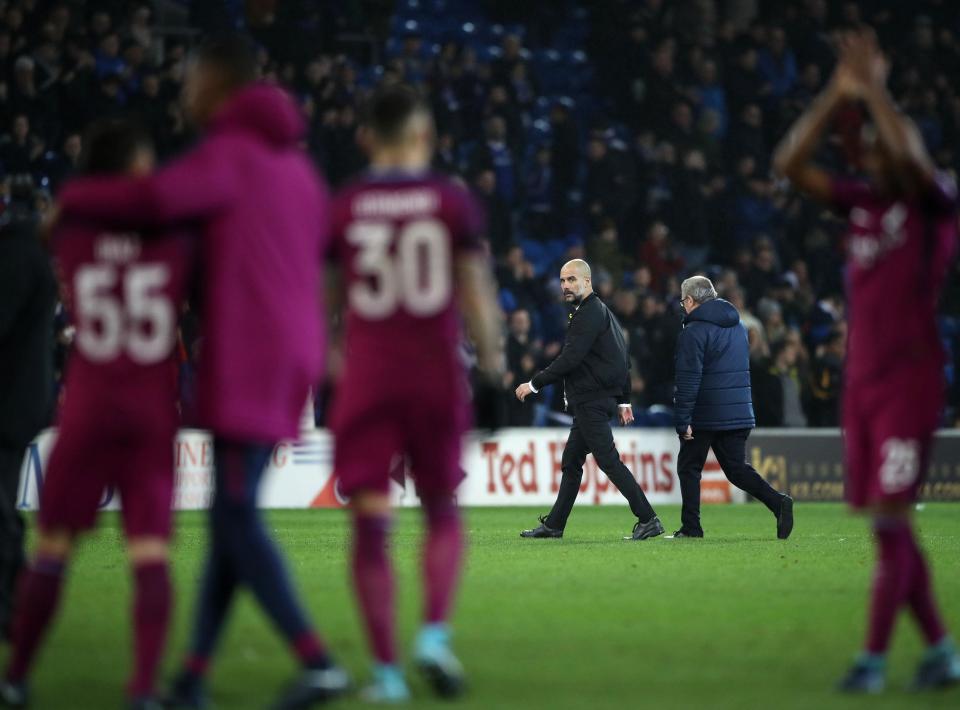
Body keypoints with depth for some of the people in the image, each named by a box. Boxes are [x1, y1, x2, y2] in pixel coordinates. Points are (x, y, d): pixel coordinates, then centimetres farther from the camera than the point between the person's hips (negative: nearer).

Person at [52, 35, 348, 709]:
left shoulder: (229, 153, -8)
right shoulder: (295, 164, 19)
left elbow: (153, 199, -24)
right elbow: (327, 242, 23)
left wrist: (71, 198, -8)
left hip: (247, 355, -8)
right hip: (293, 350, 8)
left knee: (238, 515, -9)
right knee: (230, 513, 10)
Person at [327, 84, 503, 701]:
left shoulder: (343, 208, 1)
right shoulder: (452, 201, -1)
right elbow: (476, 288, -3)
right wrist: (492, 355, 12)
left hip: (366, 378, 0)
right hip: (436, 374, 0)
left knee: (371, 523, 1)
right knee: (443, 511, 16)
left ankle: (387, 667, -4)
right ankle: (435, 633, -4)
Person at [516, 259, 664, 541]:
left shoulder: (588, 315, -14)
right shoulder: (602, 312, 19)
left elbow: (569, 359, -21)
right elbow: (624, 359, 21)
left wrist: (534, 384, -13)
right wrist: (623, 401, 22)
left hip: (591, 402, -11)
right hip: (591, 403, 11)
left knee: (608, 460, -12)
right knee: (571, 462, 14)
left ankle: (648, 520, -14)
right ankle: (554, 525, 20)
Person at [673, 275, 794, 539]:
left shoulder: (694, 331, -12)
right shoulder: (738, 326, 15)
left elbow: (688, 380, -18)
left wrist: (683, 420, -17)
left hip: (704, 417, -6)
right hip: (739, 415, 6)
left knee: (689, 468, 8)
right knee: (737, 469, 8)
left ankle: (691, 527, 8)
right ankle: (778, 502, -13)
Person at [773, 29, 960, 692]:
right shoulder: (863, 202, 13)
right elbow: (791, 163, 8)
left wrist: (875, 89, -16)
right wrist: (838, 94, 1)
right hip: (862, 380, 7)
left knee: (890, 518, -9)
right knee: (888, 522, 8)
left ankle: (874, 658, -7)